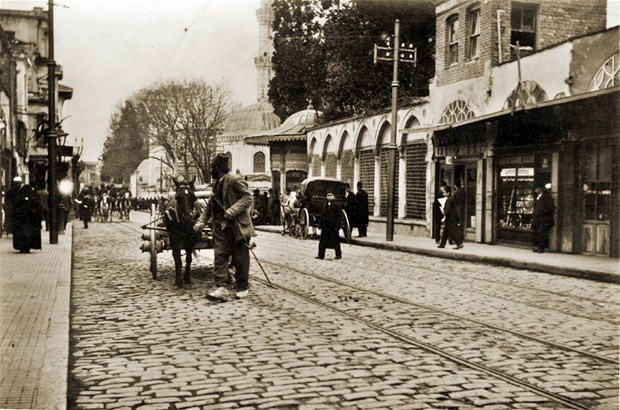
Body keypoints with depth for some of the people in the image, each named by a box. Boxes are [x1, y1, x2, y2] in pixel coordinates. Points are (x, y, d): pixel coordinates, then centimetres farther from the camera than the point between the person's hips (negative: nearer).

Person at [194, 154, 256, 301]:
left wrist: (231, 212, -25)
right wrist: (201, 221, 11)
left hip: (237, 226, -7)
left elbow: (248, 198, -18)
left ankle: (242, 288, 18)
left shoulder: (236, 180, -10)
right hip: (221, 226, 7)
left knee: (240, 259, 4)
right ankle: (222, 289, -7)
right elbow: (210, 204, 22)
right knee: (220, 257, -4)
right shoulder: (218, 183, 17)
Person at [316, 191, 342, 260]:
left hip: (333, 226, -6)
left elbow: (338, 216, -10)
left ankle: (338, 254, 14)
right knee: (322, 241, 5)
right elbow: (322, 216, 15)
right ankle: (321, 255, 10)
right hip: (325, 226, 6)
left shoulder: (336, 206, -6)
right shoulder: (325, 206, 13)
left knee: (335, 241, 3)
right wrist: (320, 224, 8)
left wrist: (337, 226, -16)